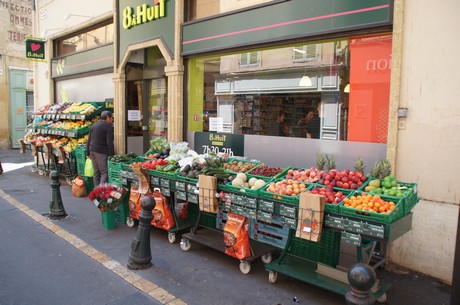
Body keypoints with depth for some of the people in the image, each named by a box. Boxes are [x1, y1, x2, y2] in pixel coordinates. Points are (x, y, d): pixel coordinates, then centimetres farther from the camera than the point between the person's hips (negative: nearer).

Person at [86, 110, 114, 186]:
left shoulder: (94, 125, 15)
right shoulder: (108, 126, -7)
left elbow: (89, 140, 17)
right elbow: (109, 142, -13)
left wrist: (88, 153, 21)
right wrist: (111, 154, -10)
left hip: (92, 150, 8)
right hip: (101, 152, -7)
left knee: (96, 172, 12)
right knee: (104, 172, -5)